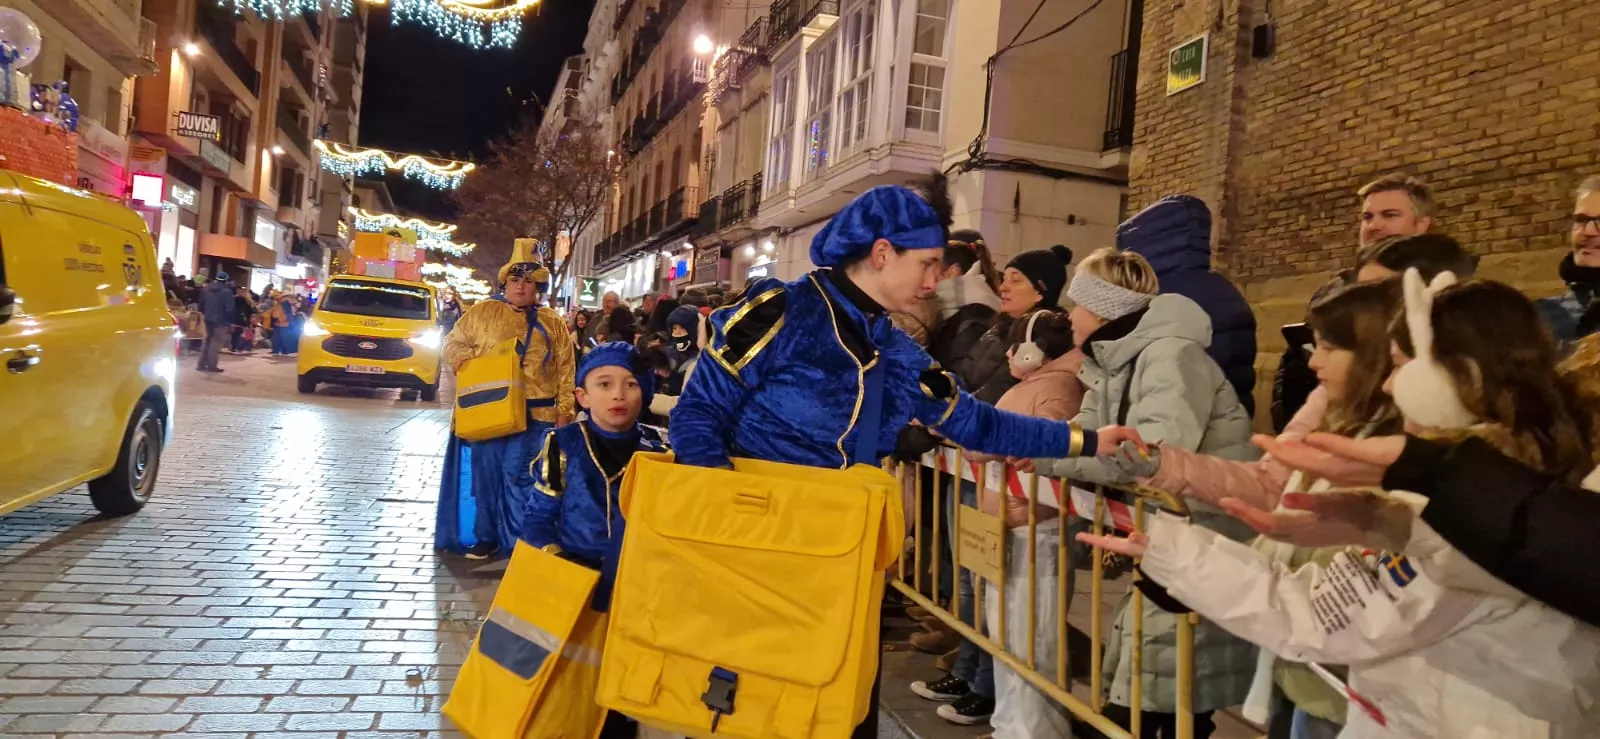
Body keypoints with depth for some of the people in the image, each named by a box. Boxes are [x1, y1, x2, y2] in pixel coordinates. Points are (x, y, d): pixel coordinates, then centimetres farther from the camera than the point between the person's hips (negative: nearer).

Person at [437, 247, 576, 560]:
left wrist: (564, 410, 0)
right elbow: (453, 344, 9)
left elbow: (565, 371, 7)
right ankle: (482, 537, 19)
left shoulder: (553, 323, 8)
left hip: (534, 414, 0)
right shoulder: (481, 312, 6)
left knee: (521, 477, 2)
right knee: (483, 473, 6)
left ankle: (518, 542, 12)